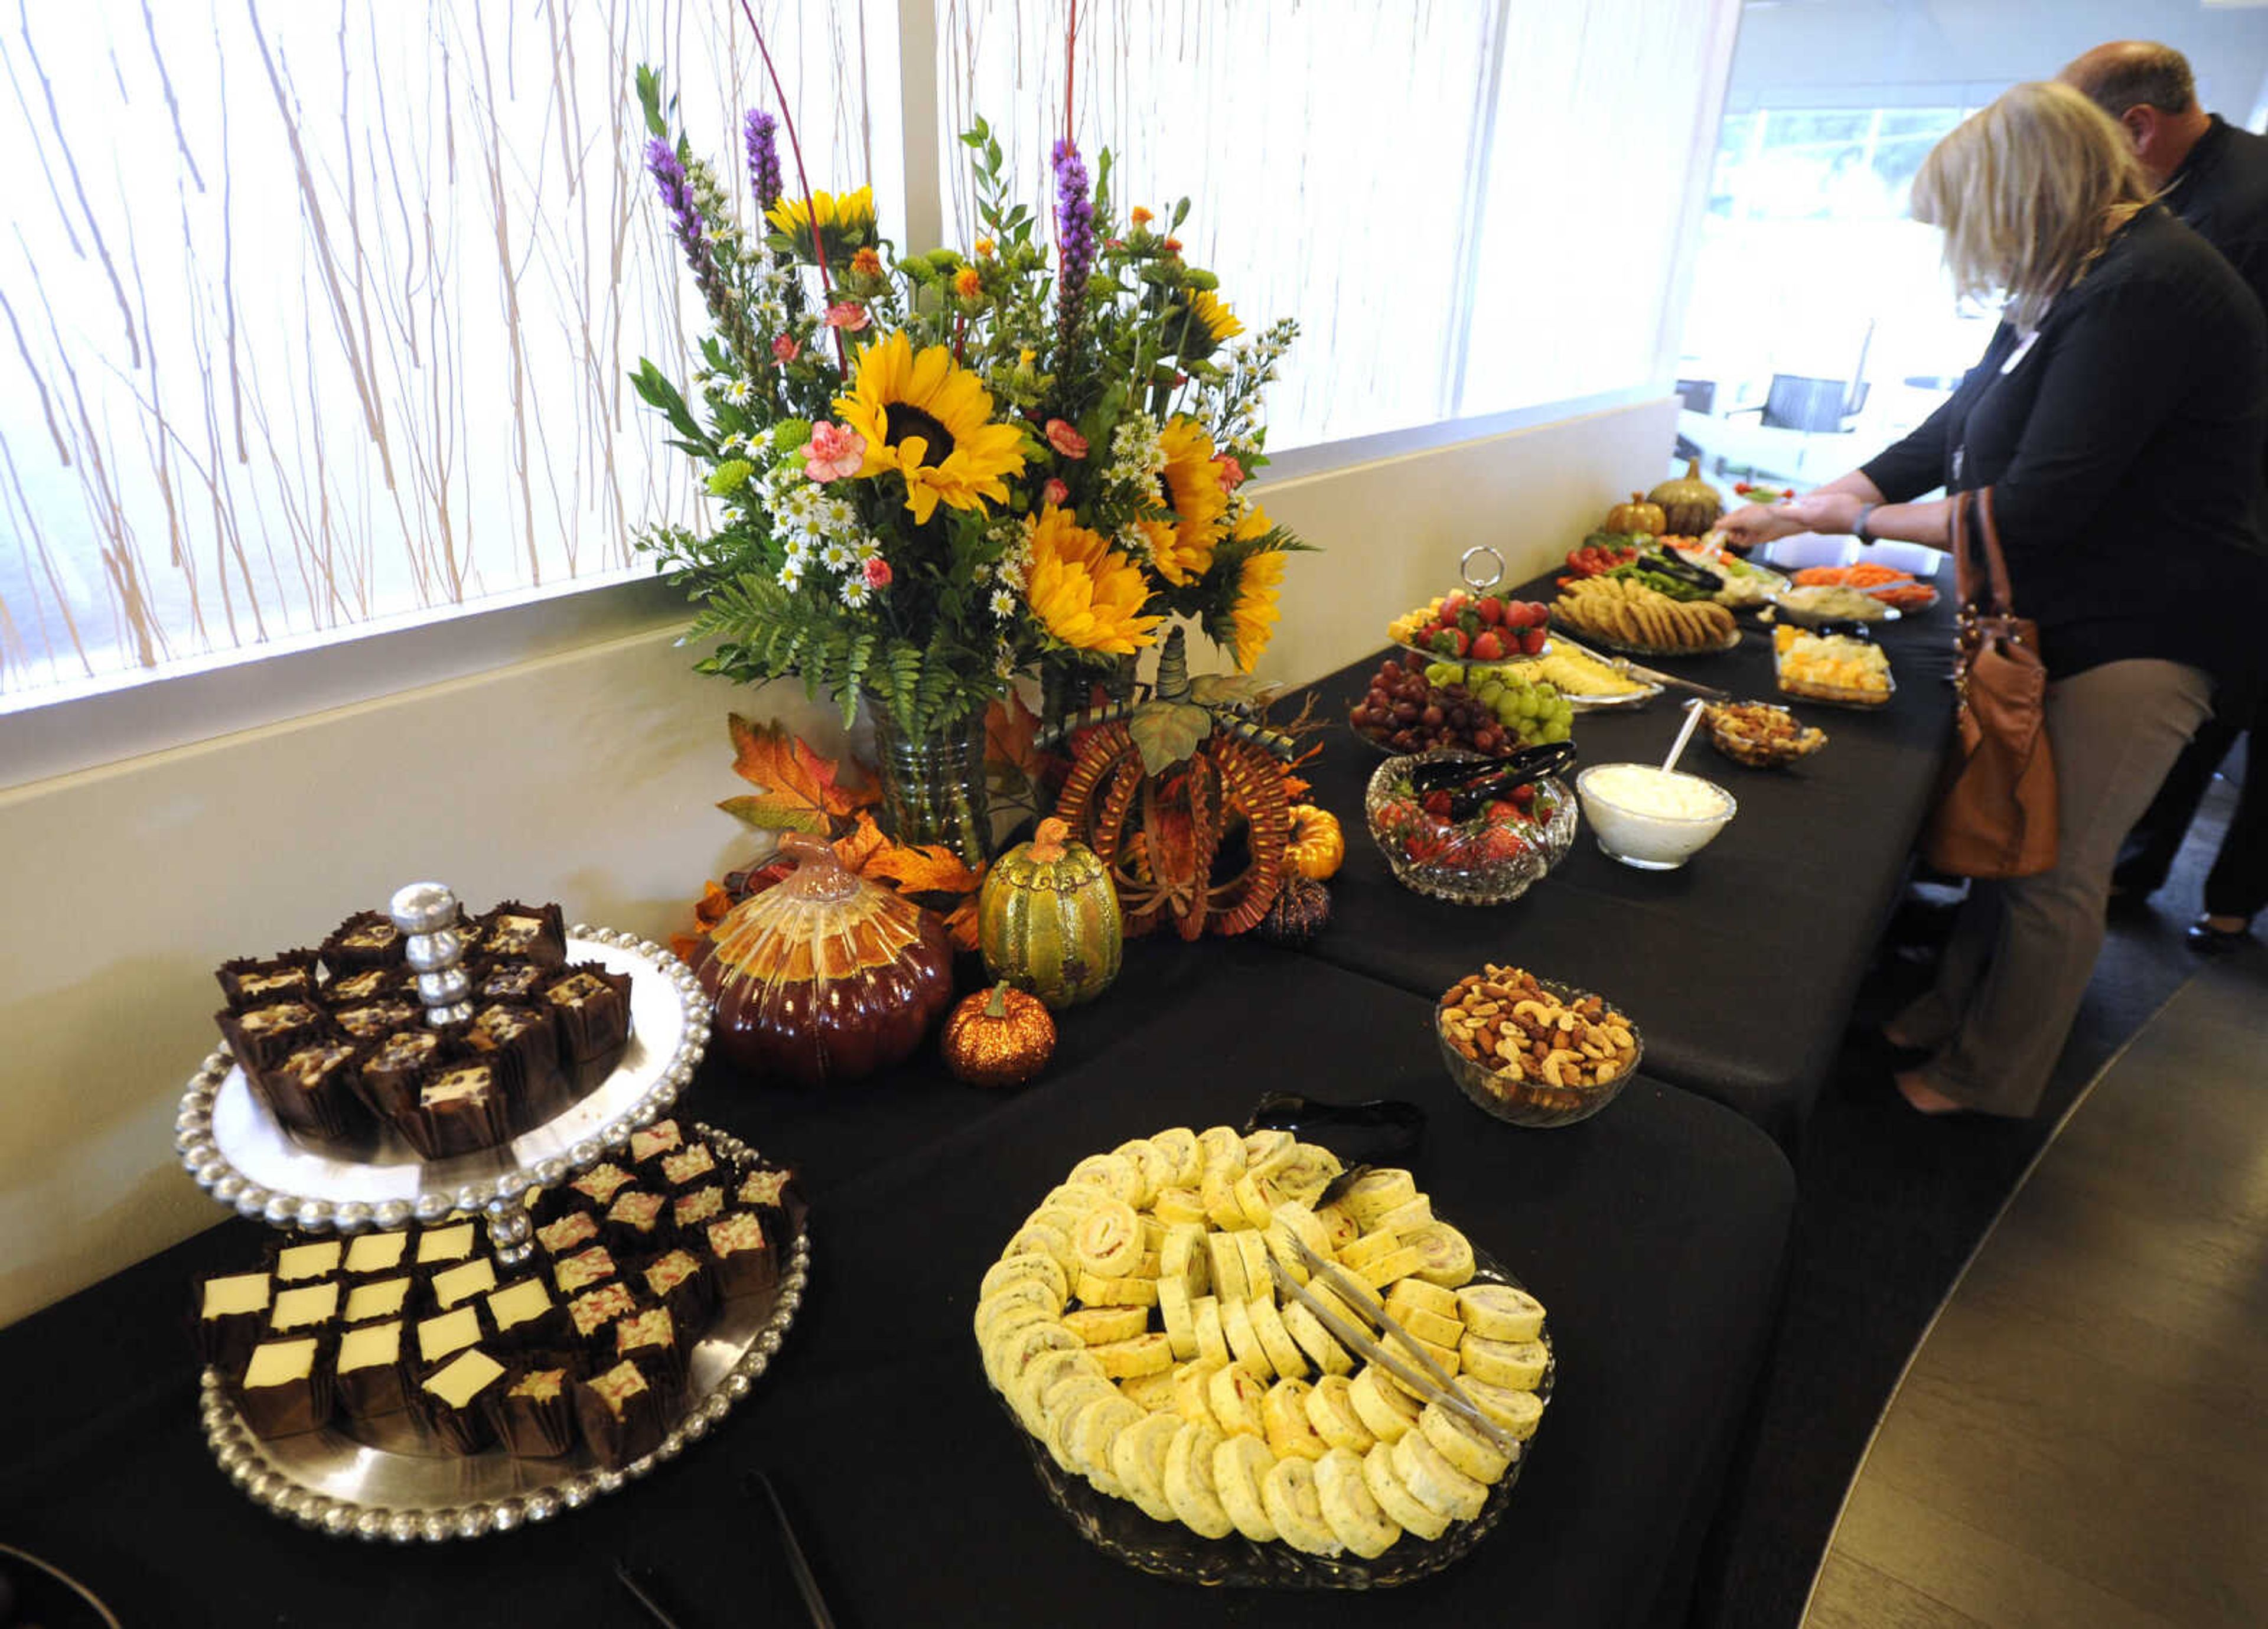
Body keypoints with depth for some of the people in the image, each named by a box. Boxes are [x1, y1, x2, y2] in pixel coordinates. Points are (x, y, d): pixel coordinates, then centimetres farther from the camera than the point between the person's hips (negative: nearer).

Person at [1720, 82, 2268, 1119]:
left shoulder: (2146, 290, -22)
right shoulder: (2067, 294, 10)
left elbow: (2037, 509, -25)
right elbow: (1950, 435, 16)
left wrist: (1863, 519, -13)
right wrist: (1796, 512, 12)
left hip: (2135, 637, -9)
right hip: (2051, 620, 9)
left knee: (2053, 875, 3)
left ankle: (1987, 1081, 19)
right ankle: (1953, 1014, 34)